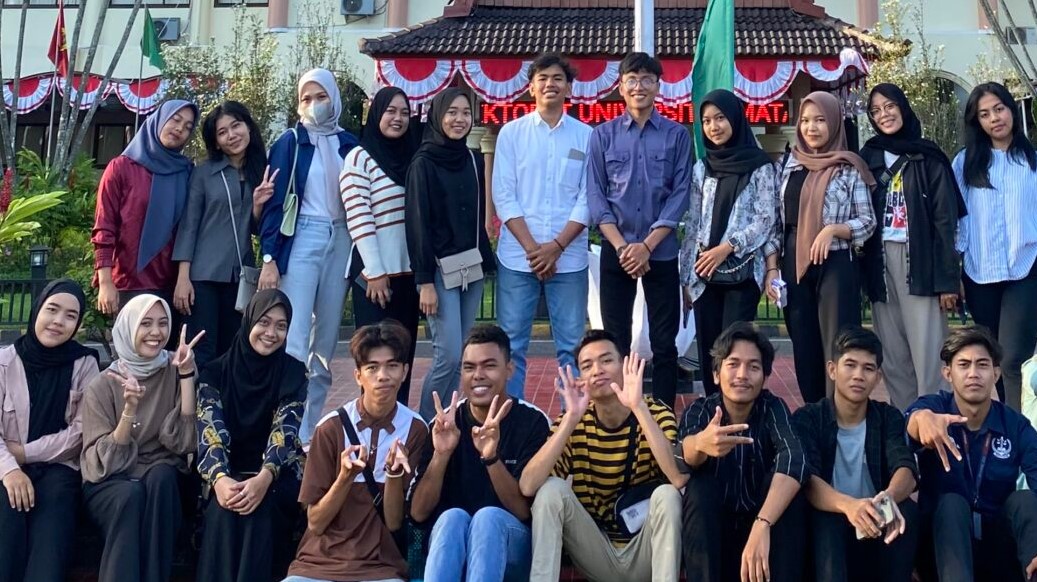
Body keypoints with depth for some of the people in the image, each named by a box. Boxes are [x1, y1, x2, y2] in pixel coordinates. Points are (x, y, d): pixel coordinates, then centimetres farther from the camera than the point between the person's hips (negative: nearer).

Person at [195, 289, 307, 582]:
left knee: (260, 508, -32)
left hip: (278, 476, 0)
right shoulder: (215, 373, 0)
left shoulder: (294, 373, -1)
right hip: (228, 475, 1)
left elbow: (285, 432, -13)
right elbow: (211, 434, -12)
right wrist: (220, 479, -33)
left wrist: (264, 478, -33)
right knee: (223, 507, -31)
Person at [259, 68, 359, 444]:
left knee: (326, 339, 7)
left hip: (340, 241, 4)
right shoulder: (289, 143, 1)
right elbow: (274, 202, -2)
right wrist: (269, 259, -10)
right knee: (294, 340, -11)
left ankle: (312, 426, 15)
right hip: (300, 241, -4)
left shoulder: (349, 144, 10)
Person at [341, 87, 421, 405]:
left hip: (408, 270, 6)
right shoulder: (359, 158, -5)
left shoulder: (413, 158, 12)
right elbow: (358, 219, -12)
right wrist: (375, 272, -15)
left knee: (403, 353, 9)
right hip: (375, 272, -6)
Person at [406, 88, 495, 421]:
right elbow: (418, 224, -10)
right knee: (449, 355, -10)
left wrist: (485, 263, 12)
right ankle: (425, 425, 5)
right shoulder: (423, 163, -7)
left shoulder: (474, 161, 10)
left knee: (460, 357, 6)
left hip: (471, 268, 6)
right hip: (440, 270, -6)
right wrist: (424, 281, -15)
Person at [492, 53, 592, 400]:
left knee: (572, 346, 4)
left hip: (568, 258, 0)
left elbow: (588, 200, 2)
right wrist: (531, 248, -9)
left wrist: (556, 246, -9)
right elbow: (503, 196, -1)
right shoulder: (511, 133, 5)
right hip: (517, 257, 0)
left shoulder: (587, 136, 5)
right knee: (511, 345, 3)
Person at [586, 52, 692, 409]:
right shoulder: (603, 135, 4)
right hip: (616, 251, 0)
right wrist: (622, 246, -10)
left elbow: (681, 194, -1)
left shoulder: (677, 135, 3)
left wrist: (647, 245, -10)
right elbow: (594, 195, 0)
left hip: (662, 251, 0)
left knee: (664, 342, 4)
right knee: (615, 340, 5)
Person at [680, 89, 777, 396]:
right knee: (708, 350, 4)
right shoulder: (701, 168, 12)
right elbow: (692, 224, 12)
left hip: (742, 273, -4)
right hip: (704, 275, 4)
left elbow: (766, 219, -5)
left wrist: (727, 247, -17)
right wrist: (685, 278, 8)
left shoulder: (760, 166, 0)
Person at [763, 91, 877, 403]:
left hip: (836, 264, -4)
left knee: (837, 347, -5)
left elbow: (868, 222, -2)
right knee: (803, 348, 8)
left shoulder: (849, 169, -1)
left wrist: (833, 229, -19)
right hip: (794, 265, 4)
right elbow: (776, 220, 11)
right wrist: (771, 267, 3)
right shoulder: (789, 166, 10)